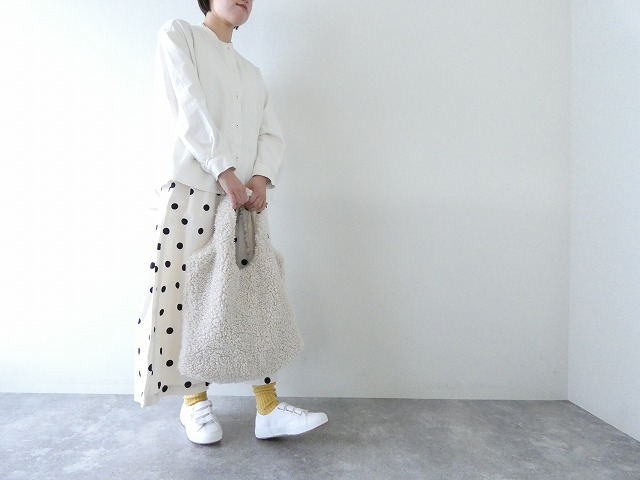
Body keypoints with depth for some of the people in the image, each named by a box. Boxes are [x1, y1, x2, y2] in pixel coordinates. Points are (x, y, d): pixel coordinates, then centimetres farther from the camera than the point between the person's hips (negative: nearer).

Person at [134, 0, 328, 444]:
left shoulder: (252, 72, 23)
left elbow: (272, 135, 10)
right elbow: (190, 110, -8)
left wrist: (261, 177, -9)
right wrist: (225, 171, -16)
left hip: (246, 199, 6)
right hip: (192, 193, -5)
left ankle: (268, 408, 11)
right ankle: (195, 402, 19)